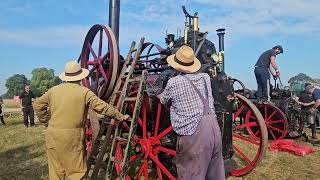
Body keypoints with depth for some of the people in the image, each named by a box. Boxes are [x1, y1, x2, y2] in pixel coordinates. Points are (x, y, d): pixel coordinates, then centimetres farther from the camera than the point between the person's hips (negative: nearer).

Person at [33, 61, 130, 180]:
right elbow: (103, 107, -5)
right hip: (72, 138, -4)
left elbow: (37, 104, 15)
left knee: (56, 170, 15)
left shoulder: (54, 90, 5)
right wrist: (121, 117, 4)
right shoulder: (85, 92, -7)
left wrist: (45, 120, 22)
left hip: (53, 136, 4)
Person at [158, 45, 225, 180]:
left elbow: (163, 100, 14)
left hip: (193, 133, -6)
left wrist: (159, 95, 38)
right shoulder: (205, 77, 12)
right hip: (214, 128, 6)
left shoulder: (173, 83, -4)